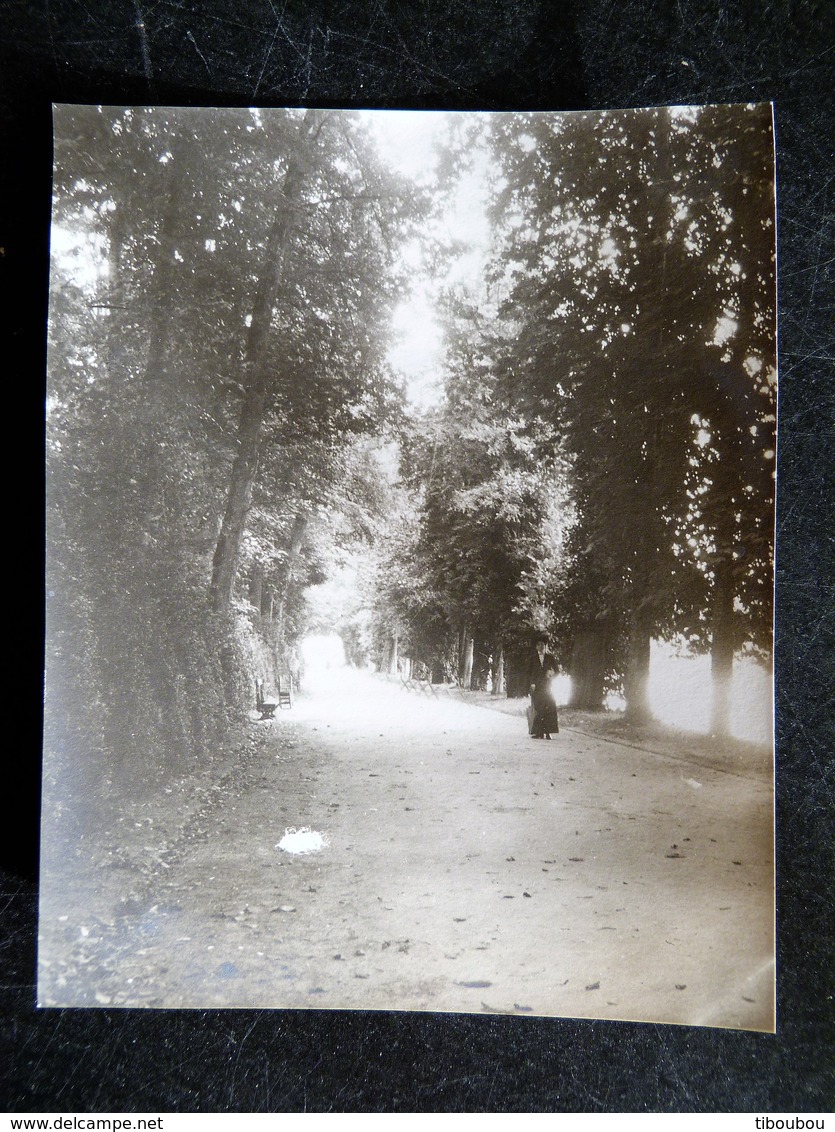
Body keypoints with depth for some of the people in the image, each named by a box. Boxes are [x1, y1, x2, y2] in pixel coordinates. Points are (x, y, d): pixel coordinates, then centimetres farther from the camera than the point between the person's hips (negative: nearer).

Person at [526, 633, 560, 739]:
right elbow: (529, 672, 9)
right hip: (536, 686, -1)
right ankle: (537, 732, -9)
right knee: (537, 709, -9)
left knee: (548, 709, -8)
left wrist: (551, 673, -10)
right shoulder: (533, 658, 10)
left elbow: (555, 670, 12)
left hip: (547, 686, 1)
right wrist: (531, 683, -5)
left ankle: (547, 732, -7)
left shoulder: (550, 658, 11)